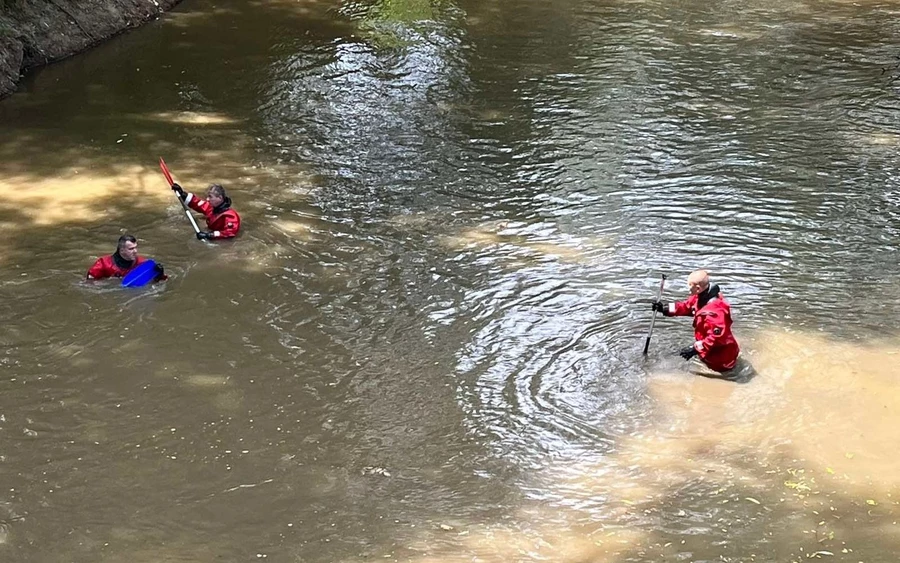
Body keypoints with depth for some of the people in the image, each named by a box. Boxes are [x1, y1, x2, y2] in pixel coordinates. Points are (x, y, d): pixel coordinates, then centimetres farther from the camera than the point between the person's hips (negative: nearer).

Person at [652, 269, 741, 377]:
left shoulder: (715, 310, -34)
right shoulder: (701, 297, -4)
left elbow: (717, 337, -35)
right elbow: (686, 306, 14)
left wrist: (696, 349, -32)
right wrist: (665, 308, 3)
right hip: (710, 350, 10)